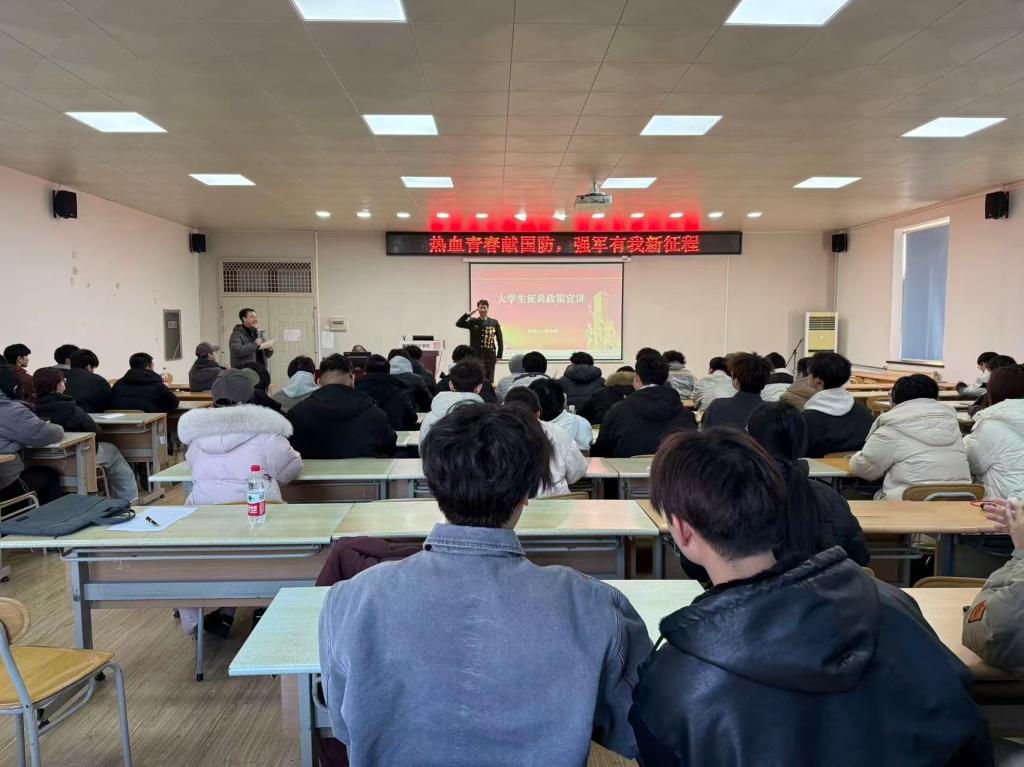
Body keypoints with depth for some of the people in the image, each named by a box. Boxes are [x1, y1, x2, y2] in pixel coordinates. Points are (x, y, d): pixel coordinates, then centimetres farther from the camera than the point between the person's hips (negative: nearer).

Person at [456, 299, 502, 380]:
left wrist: (499, 356, 2)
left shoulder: (494, 323, 5)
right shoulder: (473, 322, 5)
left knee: (488, 380, 1)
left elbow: (500, 340, 6)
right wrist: (469, 314, -14)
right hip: (475, 355, 0)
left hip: (489, 356, 0)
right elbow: (458, 324, -8)